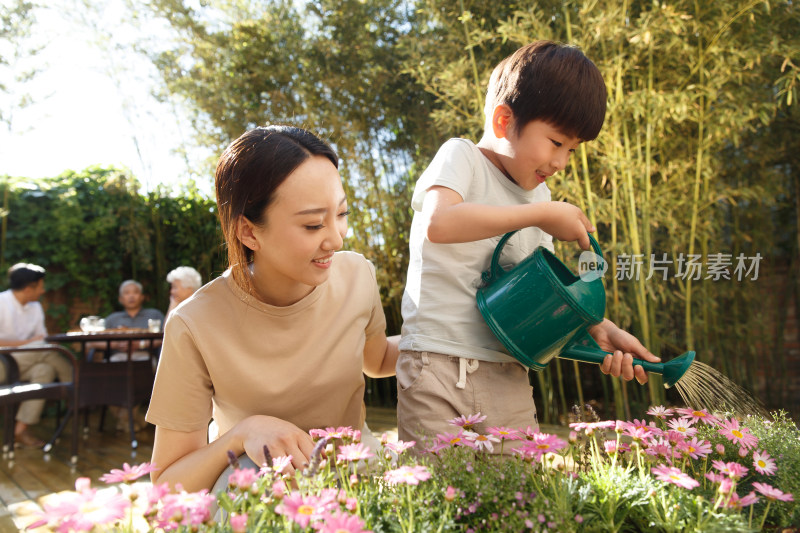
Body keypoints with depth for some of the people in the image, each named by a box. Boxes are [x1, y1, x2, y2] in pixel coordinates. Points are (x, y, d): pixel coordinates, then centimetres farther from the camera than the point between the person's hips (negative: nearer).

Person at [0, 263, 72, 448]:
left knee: (45, 370, -27)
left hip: (23, 364, 7)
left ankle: (21, 430, -25)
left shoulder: (35, 307, 13)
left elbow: (42, 338, 11)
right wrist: (27, 342, -20)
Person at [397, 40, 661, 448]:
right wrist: (541, 214, -19)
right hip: (439, 367, -6)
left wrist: (599, 330, 2)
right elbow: (439, 223, -26)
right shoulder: (460, 157, -3)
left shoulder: (539, 196, 16)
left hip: (508, 376, 6)